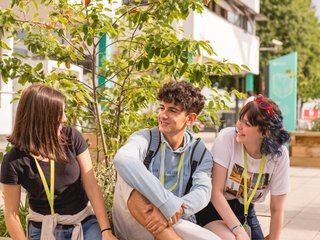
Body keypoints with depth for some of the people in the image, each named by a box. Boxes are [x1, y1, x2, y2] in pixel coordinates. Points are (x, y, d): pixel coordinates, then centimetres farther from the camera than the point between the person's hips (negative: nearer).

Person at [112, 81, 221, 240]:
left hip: (176, 226, 0)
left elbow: (202, 192, -13)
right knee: (128, 178, -30)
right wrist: (168, 203, -36)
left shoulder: (201, 154, 6)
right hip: (135, 225, 0)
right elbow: (122, 160, -28)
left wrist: (176, 211, -34)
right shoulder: (145, 138, -4)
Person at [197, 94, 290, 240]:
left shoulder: (279, 155, -16)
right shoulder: (227, 138, -23)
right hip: (214, 207, -3)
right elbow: (216, 192, -21)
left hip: (245, 211, 3)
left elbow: (277, 210, -7)